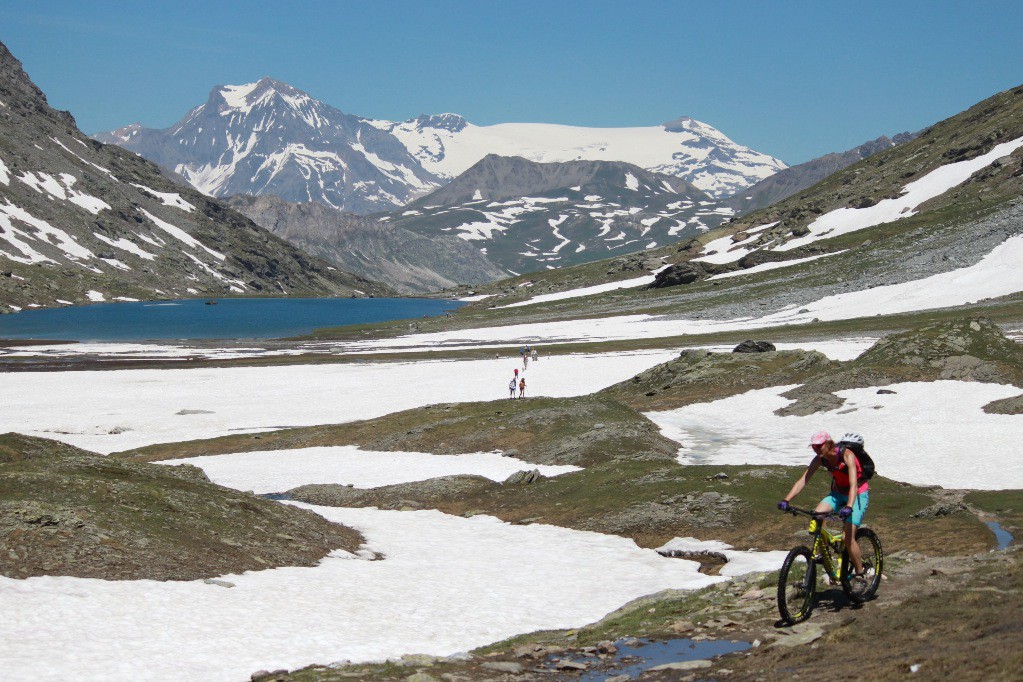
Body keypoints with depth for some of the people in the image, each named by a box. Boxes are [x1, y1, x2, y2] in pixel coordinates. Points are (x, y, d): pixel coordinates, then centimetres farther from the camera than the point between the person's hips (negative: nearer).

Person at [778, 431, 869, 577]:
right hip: (838, 493, 6)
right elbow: (802, 480, -14)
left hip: (858, 495, -5)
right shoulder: (820, 459, -13)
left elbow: (853, 484, -39)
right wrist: (786, 500, -27)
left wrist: (849, 507, -54)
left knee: (847, 537, -16)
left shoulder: (847, 455, -29)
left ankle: (860, 574, 2)